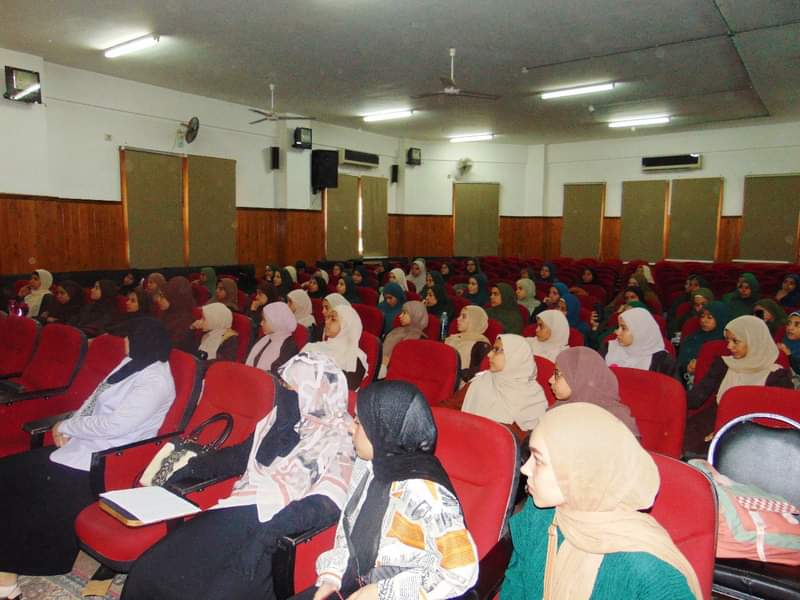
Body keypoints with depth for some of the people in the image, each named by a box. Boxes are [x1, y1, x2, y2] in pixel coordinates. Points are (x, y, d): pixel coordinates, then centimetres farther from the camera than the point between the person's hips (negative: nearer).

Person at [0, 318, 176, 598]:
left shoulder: (155, 381, -21)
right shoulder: (133, 364, 10)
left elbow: (113, 426, -26)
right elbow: (94, 402, 16)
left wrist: (67, 426, -12)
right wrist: (68, 426, -1)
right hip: (82, 445, 10)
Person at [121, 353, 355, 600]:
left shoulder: (340, 438, -10)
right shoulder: (279, 419, 12)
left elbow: (327, 504, -20)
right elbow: (241, 454, 26)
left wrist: (265, 533, -27)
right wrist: (193, 467, 15)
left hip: (281, 535, -6)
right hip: (237, 514, 7)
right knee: (147, 572, -7)